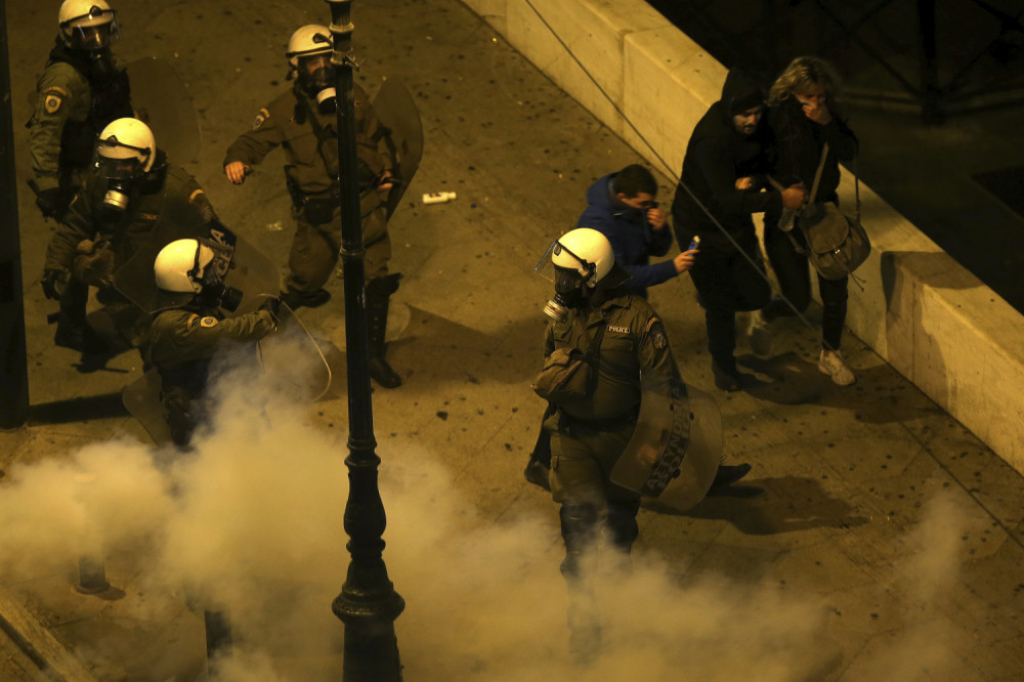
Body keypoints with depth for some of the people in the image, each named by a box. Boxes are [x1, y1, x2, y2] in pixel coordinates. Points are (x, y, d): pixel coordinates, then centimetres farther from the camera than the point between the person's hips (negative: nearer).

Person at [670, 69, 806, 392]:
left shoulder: (757, 127, -11)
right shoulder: (711, 140, -34)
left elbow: (766, 167, 0)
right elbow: (728, 199, -35)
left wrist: (754, 181, -25)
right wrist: (781, 199, -35)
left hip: (736, 223, 6)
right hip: (701, 228, -6)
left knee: (756, 294, 7)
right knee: (721, 304, 6)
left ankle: (710, 295, 39)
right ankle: (723, 366, 31)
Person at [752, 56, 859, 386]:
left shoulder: (830, 113, -3)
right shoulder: (777, 116, -18)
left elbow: (849, 153, -12)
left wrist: (827, 123, -25)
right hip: (786, 218, -4)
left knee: (836, 290, 7)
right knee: (798, 299, -1)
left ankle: (830, 354, 30)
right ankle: (764, 316, 35)